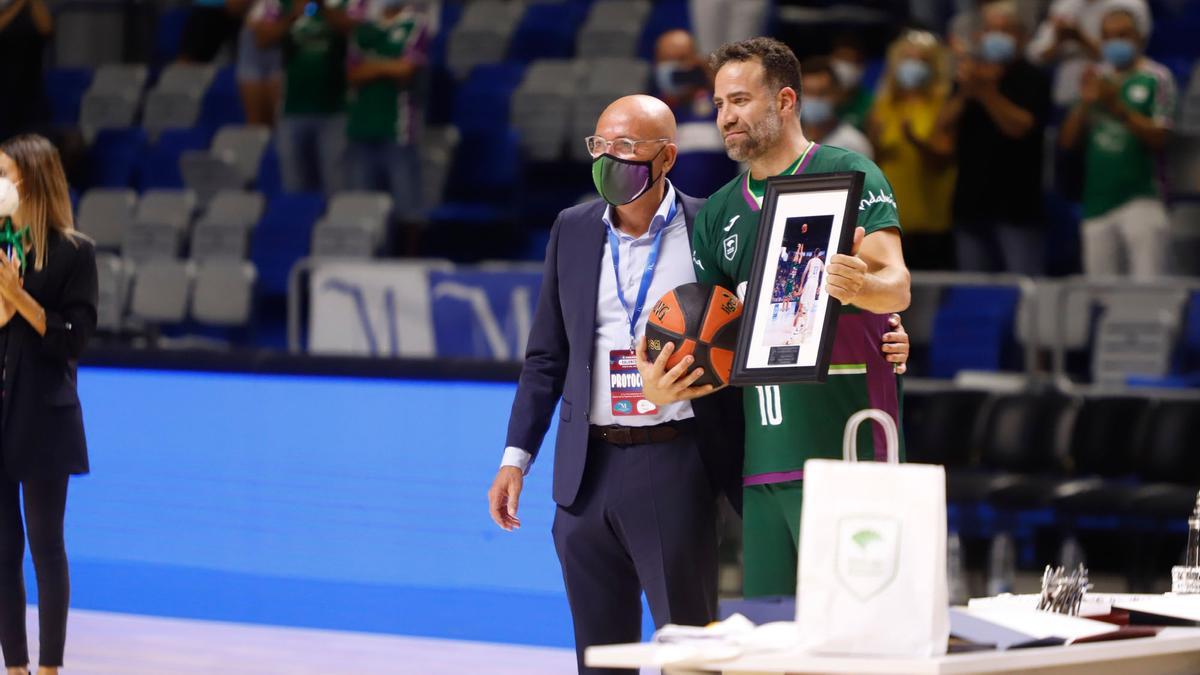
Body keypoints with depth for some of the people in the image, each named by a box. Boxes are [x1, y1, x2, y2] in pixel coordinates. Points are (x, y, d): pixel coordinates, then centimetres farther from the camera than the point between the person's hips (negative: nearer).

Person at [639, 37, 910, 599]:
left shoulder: (848, 176, -2)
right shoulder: (718, 213, 18)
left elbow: (896, 285, -14)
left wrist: (860, 284, -38)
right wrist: (661, 385, -2)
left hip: (844, 448, -6)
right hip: (762, 455, 6)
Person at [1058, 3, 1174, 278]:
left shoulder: (1156, 78, -1)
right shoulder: (1095, 78, 14)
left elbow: (1159, 138, -10)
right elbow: (1067, 140, 10)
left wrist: (1117, 107, -17)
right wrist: (1085, 103, -8)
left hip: (1140, 196, -5)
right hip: (1096, 200, 5)